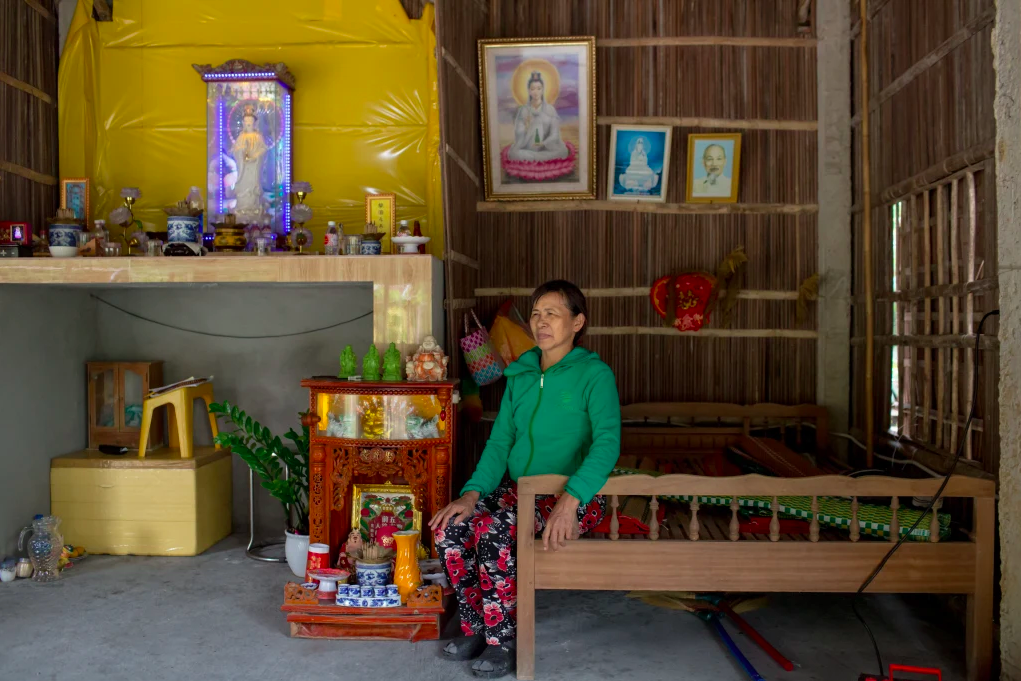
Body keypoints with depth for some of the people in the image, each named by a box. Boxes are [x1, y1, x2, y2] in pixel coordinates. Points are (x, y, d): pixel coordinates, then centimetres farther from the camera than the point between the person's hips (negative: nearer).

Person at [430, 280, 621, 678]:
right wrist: (472, 493, -8)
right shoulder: (520, 374, 10)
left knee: (493, 532, -29)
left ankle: (501, 642, -8)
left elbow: (607, 442, -21)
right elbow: (500, 440, 8)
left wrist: (570, 500, -34)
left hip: (576, 496, -6)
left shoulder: (594, 373, -9)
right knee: (449, 528, -18)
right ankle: (475, 628, 4)